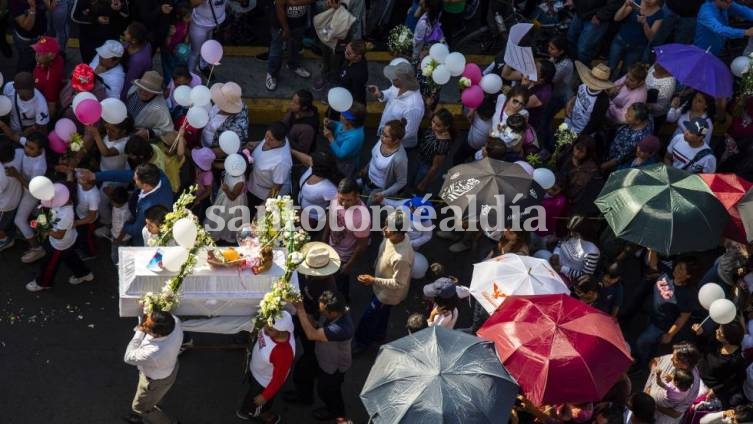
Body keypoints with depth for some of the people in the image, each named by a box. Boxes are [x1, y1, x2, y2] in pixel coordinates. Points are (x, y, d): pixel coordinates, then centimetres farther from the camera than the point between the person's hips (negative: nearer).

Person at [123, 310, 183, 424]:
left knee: (140, 407, 26)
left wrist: (139, 332, -27)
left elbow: (128, 357, -27)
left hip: (157, 381, -6)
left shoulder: (153, 353, -50)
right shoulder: (174, 320, -35)